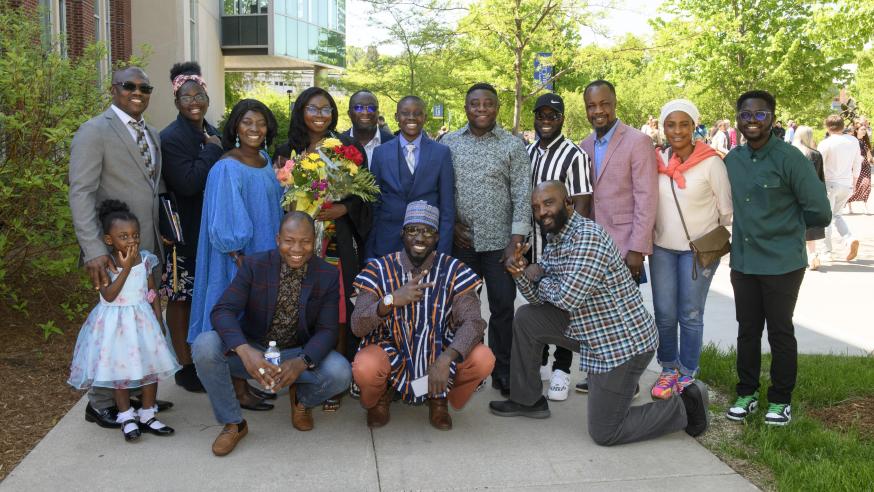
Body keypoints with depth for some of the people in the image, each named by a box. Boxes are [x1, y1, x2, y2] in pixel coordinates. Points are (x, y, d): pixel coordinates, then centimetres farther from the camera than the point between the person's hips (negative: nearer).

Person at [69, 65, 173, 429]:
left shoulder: (151, 135, 15)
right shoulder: (94, 132, -8)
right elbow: (81, 194, -14)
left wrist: (162, 237, 10)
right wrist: (93, 250, -22)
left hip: (149, 246, 7)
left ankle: (136, 392, 25)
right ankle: (100, 404, 15)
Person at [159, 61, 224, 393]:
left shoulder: (213, 134, 9)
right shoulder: (171, 137, -14)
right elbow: (187, 183, -24)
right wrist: (212, 151, -16)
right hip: (184, 233, -7)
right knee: (181, 299, 4)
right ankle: (185, 367, 15)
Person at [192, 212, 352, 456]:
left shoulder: (328, 276, -8)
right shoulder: (253, 265, -12)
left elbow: (327, 330, -11)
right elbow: (223, 311, -20)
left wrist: (302, 362, -33)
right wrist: (245, 351, -40)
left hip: (298, 354, 0)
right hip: (252, 351, 0)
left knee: (340, 373, -29)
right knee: (204, 345, -29)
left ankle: (302, 399, 10)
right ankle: (233, 423, -6)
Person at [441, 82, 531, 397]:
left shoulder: (513, 146, 0)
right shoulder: (449, 142, 6)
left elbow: (522, 196, -3)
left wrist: (516, 243, -9)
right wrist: (450, 225, -3)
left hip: (499, 242, -1)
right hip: (460, 241, 2)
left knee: (503, 308, 2)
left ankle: (502, 374, 16)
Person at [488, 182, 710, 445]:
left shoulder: (588, 237, -23)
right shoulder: (554, 243, 8)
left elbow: (567, 298, -28)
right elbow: (539, 298, 9)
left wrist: (540, 278, -9)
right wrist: (521, 273, -10)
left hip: (623, 342, -9)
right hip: (591, 332, 9)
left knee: (604, 433, -4)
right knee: (526, 318, 6)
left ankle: (684, 406, 11)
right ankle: (528, 400, 20)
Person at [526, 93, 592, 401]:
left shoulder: (574, 156, -11)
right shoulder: (526, 153, 7)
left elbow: (582, 205, -13)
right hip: (532, 244, 5)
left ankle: (561, 371, 18)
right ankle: (539, 363, 30)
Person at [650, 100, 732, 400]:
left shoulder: (711, 162, -10)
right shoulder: (658, 160, 1)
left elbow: (727, 208, -3)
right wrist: (646, 241, 8)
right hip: (662, 248, 3)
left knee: (690, 316, 4)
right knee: (664, 315, 6)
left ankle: (687, 374, 19)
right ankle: (668, 370, 22)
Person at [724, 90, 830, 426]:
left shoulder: (789, 158, -13)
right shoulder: (732, 160, 3)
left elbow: (819, 212, -11)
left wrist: (787, 225, 2)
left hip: (782, 263, -4)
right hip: (742, 262, 4)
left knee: (780, 332, 8)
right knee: (747, 330, 13)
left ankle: (780, 399, 23)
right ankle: (747, 392, 28)